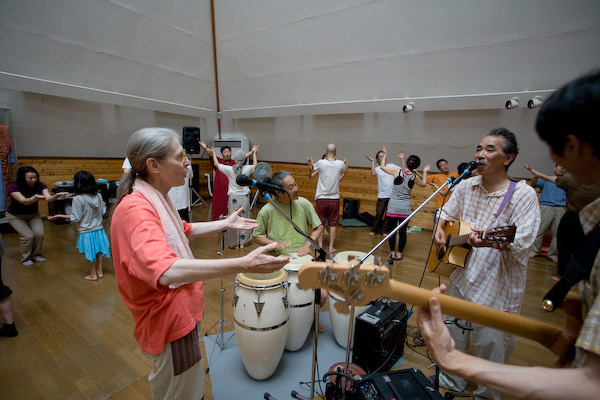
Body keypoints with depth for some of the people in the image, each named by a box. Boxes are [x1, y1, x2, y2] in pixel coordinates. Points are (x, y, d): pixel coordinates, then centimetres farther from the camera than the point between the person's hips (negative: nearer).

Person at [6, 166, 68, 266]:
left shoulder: (40, 185, -18)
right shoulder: (13, 187, -25)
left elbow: (48, 198, -34)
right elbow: (24, 201, -40)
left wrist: (56, 196, -57)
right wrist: (34, 198, -62)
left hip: (33, 214, 3)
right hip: (15, 216, -3)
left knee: (39, 233, -16)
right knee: (28, 236, -18)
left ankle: (36, 255, 11)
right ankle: (25, 258, 7)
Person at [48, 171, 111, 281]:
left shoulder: (78, 199, -18)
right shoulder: (98, 196, -5)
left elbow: (76, 218, -15)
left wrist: (59, 216, -5)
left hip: (86, 231, -4)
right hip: (98, 229, 4)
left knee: (90, 253, 11)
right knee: (98, 251, 17)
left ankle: (93, 274, 25)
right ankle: (99, 272, 26)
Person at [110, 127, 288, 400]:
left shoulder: (155, 199, 5)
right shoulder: (135, 209, -29)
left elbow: (184, 230, 21)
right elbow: (167, 271, -45)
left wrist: (226, 223, 17)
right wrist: (243, 265, -50)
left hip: (181, 310, 10)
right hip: (169, 319, -10)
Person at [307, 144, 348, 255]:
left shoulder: (321, 163, -10)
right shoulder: (340, 164, -5)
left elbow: (313, 168, 13)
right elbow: (345, 169, 19)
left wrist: (311, 161, 34)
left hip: (321, 199, -1)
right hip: (334, 199, 1)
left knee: (320, 223, 9)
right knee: (333, 223, 10)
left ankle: (320, 246, 14)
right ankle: (331, 247, 15)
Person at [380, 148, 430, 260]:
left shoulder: (397, 171, -9)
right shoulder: (415, 177, -2)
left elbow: (383, 166, 3)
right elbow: (423, 184, 20)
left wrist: (385, 154, 15)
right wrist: (425, 171, 24)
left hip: (393, 206, -1)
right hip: (406, 208, 1)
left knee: (392, 230, 8)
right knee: (402, 231, 9)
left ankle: (392, 253, 17)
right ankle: (399, 254, 16)